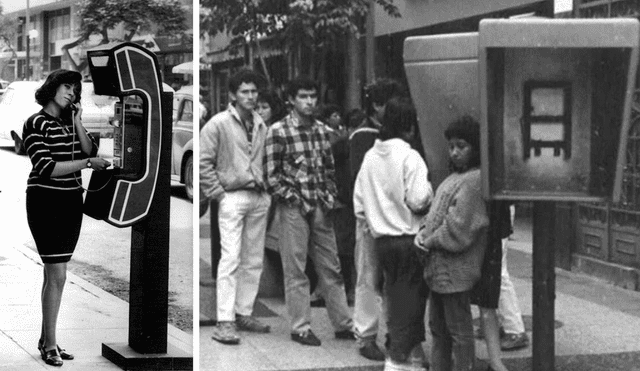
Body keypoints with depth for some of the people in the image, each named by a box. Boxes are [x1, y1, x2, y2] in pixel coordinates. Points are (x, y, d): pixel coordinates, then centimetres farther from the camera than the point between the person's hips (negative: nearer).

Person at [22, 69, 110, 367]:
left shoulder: (70, 122, 11)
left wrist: (77, 122, -6)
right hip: (46, 202, -7)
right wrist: (87, 163, -20)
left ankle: (46, 338, 19)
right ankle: (49, 346, -3)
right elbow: (45, 167, -18)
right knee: (57, 275, -10)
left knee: (54, 274, 12)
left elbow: (90, 151, 2)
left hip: (71, 202, 7)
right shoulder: (36, 124, -9)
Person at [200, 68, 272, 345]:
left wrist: (267, 188, 9)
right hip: (232, 196, -6)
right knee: (230, 259, -11)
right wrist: (217, 193, -11)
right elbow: (204, 161, -7)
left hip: (259, 198, 6)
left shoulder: (261, 126, 12)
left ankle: (244, 314, 19)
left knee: (254, 261, 9)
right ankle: (224, 322, -11)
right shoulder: (219, 123, -5)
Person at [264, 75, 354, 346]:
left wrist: (330, 196, 4)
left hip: (321, 208, 5)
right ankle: (300, 327, 9)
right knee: (296, 270, 2)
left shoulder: (321, 130, 9)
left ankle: (343, 324, 17)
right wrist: (295, 200, -12)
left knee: (331, 268, 10)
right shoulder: (278, 131, -8)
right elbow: (272, 176, -9)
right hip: (293, 209, -5)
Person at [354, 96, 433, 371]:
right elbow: (418, 201, -20)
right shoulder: (409, 157, -14)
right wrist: (429, 190, -1)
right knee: (410, 300, 3)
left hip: (381, 239, 6)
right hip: (408, 239, -6)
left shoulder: (370, 156, 6)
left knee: (396, 299, 15)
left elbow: (359, 202, 9)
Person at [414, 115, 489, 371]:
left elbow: (459, 227, -21)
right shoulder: (455, 177, 16)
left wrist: (431, 242, -10)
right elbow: (435, 213, 20)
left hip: (456, 269, -10)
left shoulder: (474, 181, -17)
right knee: (438, 328, 18)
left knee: (459, 331, -1)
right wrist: (423, 232, 1)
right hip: (438, 268, 10)